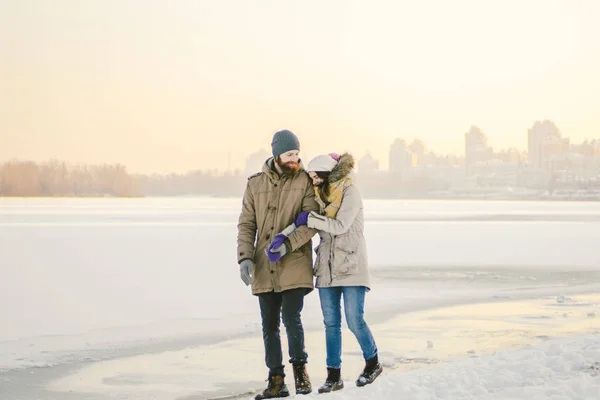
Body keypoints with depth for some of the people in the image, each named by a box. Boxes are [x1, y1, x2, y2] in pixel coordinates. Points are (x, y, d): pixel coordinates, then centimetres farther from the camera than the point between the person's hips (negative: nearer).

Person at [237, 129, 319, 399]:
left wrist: (289, 243, -22)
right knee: (269, 324, 7)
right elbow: (246, 225, 7)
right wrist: (245, 257, -6)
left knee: (291, 317, -13)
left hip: (294, 265, -3)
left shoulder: (305, 181, -1)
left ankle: (300, 368, 9)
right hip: (264, 268, 3)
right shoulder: (255, 184, 7)